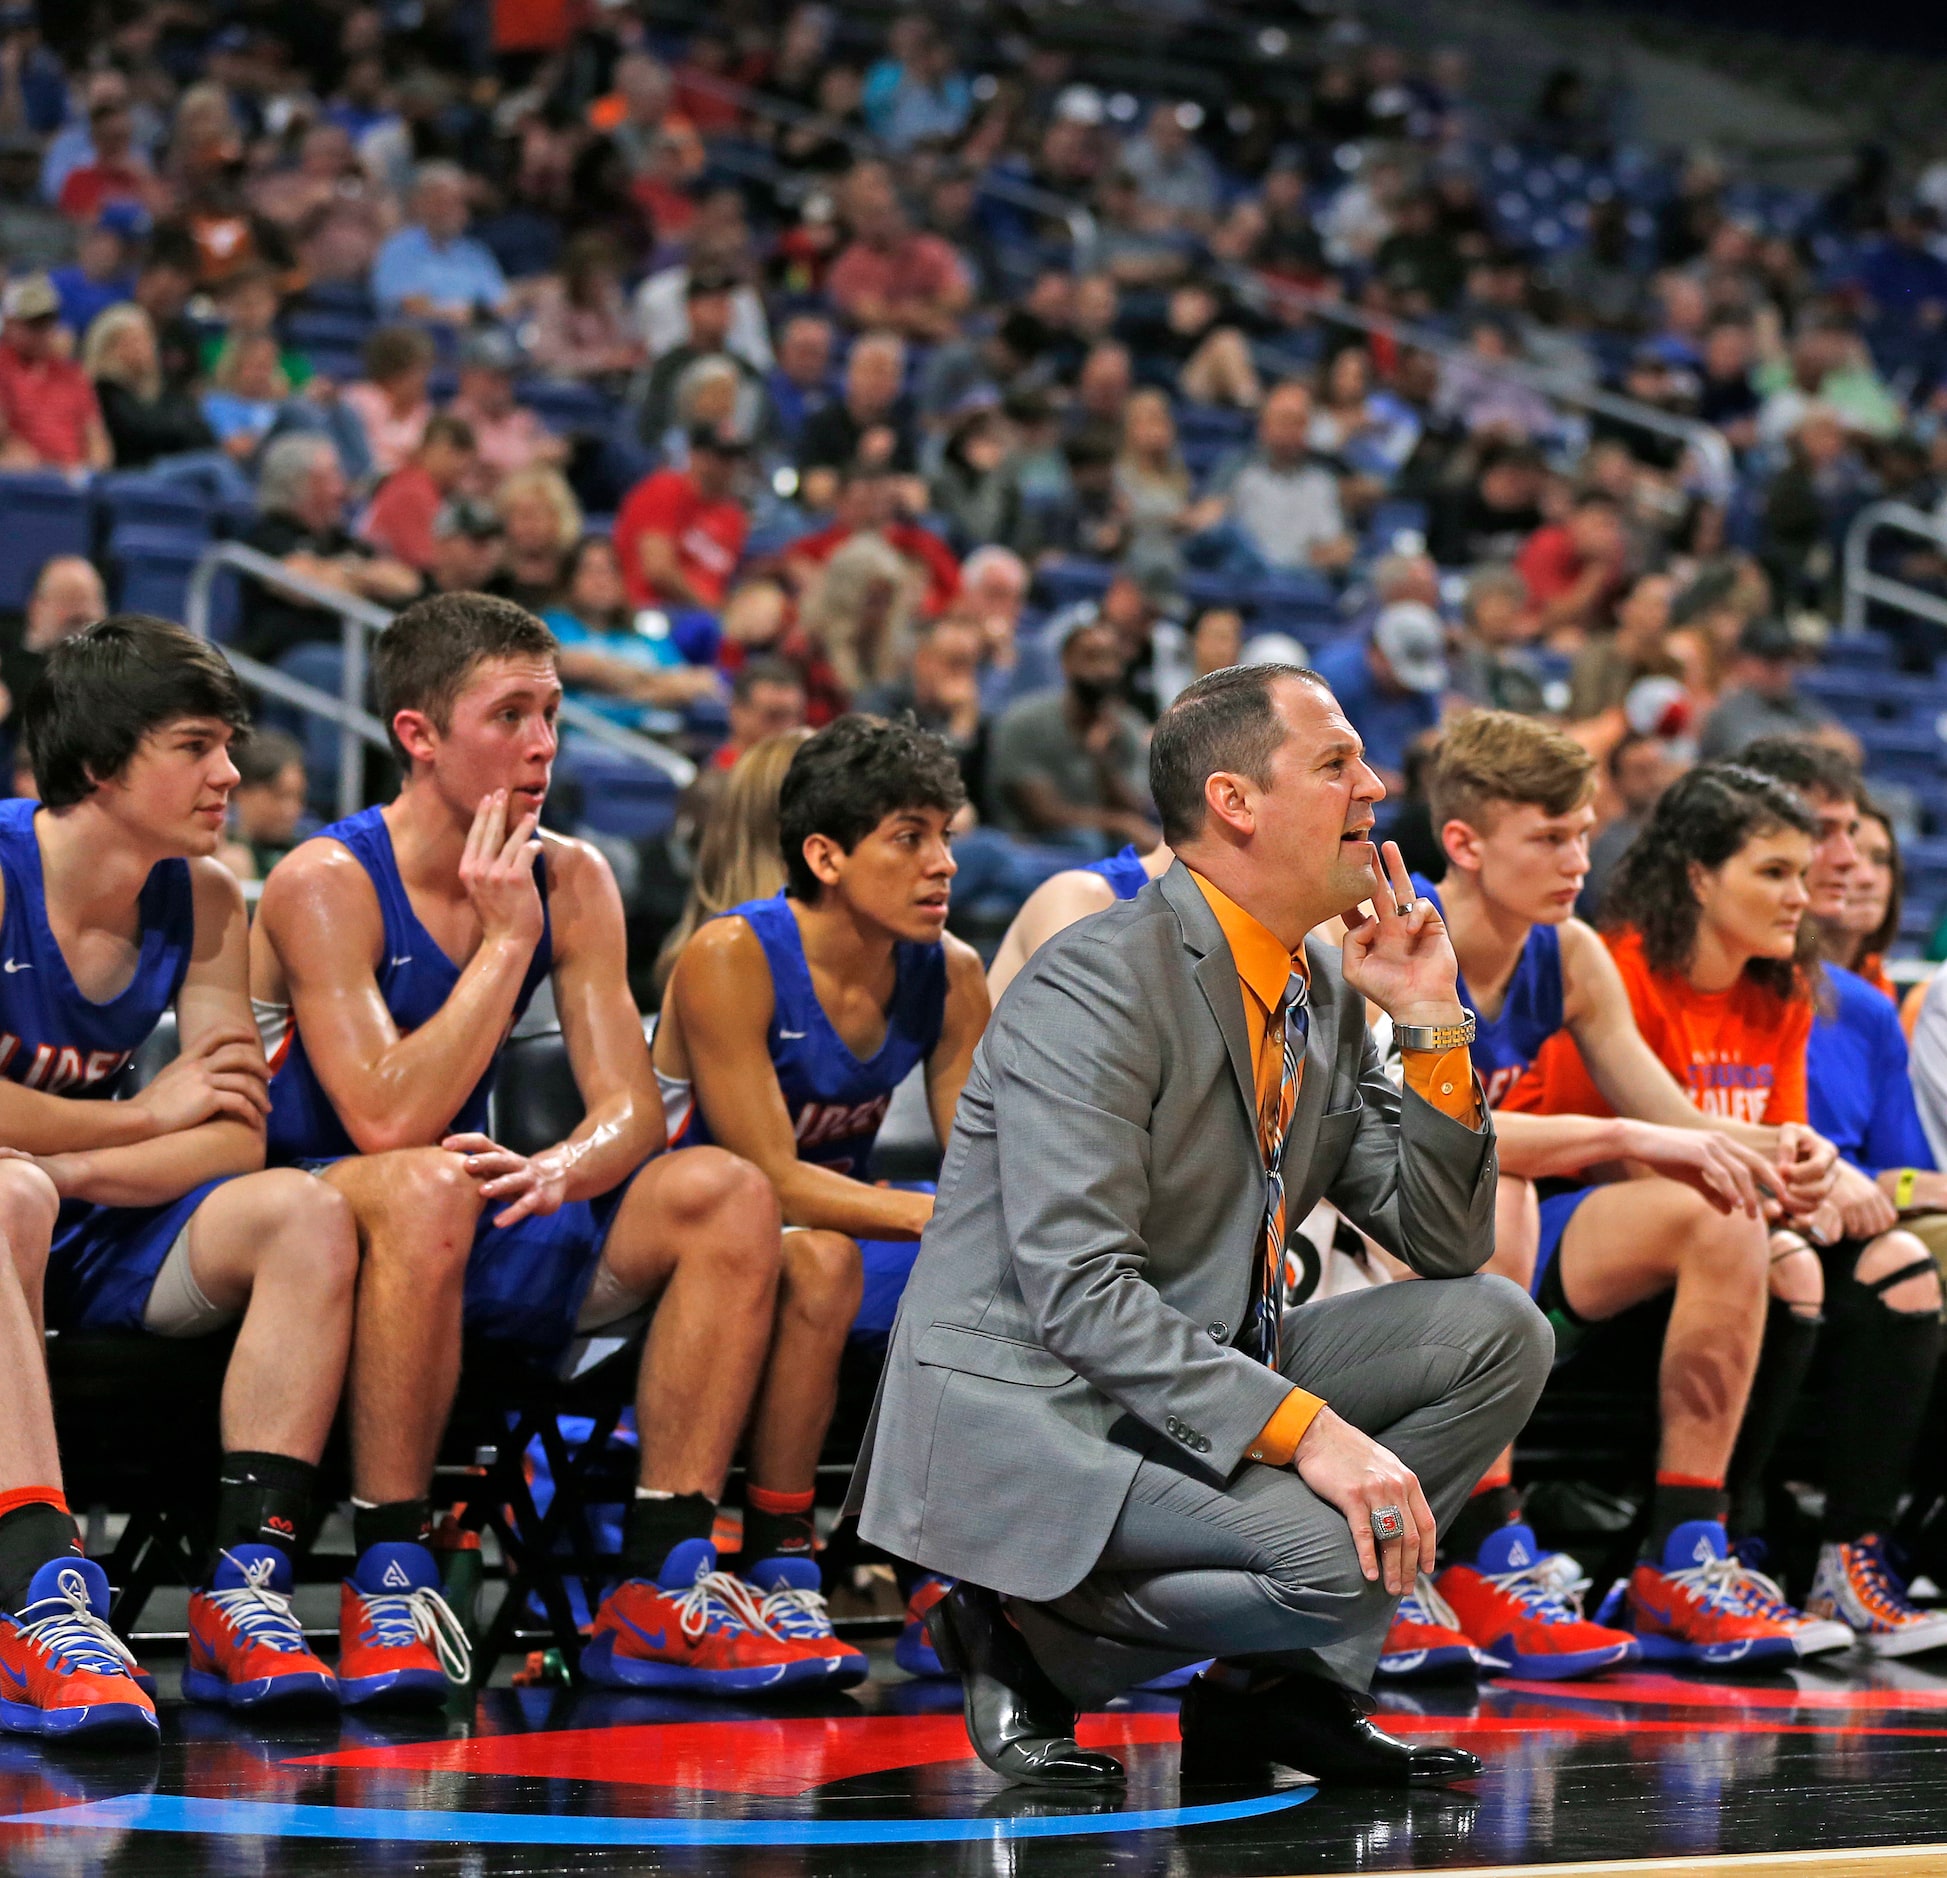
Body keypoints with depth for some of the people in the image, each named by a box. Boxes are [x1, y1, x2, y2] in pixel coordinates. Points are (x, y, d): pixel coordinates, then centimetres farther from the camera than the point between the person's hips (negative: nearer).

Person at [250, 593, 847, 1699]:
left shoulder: (572, 880, 3)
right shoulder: (326, 885, -15)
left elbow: (634, 1108, -4)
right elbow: (389, 1123, -26)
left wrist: (559, 1172, -28)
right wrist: (507, 940, -21)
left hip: (471, 1234, 6)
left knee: (729, 1193, -14)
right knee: (430, 1186, -39)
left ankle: (664, 1588, -17)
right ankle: (390, 1580, -30)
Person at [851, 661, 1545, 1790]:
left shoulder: (1328, 996, 9)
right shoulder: (1096, 987, -17)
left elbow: (1447, 1245, 11)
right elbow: (1080, 1293, -25)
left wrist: (1434, 1027, -2)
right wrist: (1306, 1428, -33)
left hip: (1202, 1379, 9)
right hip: (1025, 1408, -9)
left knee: (1498, 1329, -4)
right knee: (1341, 1559, -29)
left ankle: (1280, 1682, 0)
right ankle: (1024, 1636, -4)